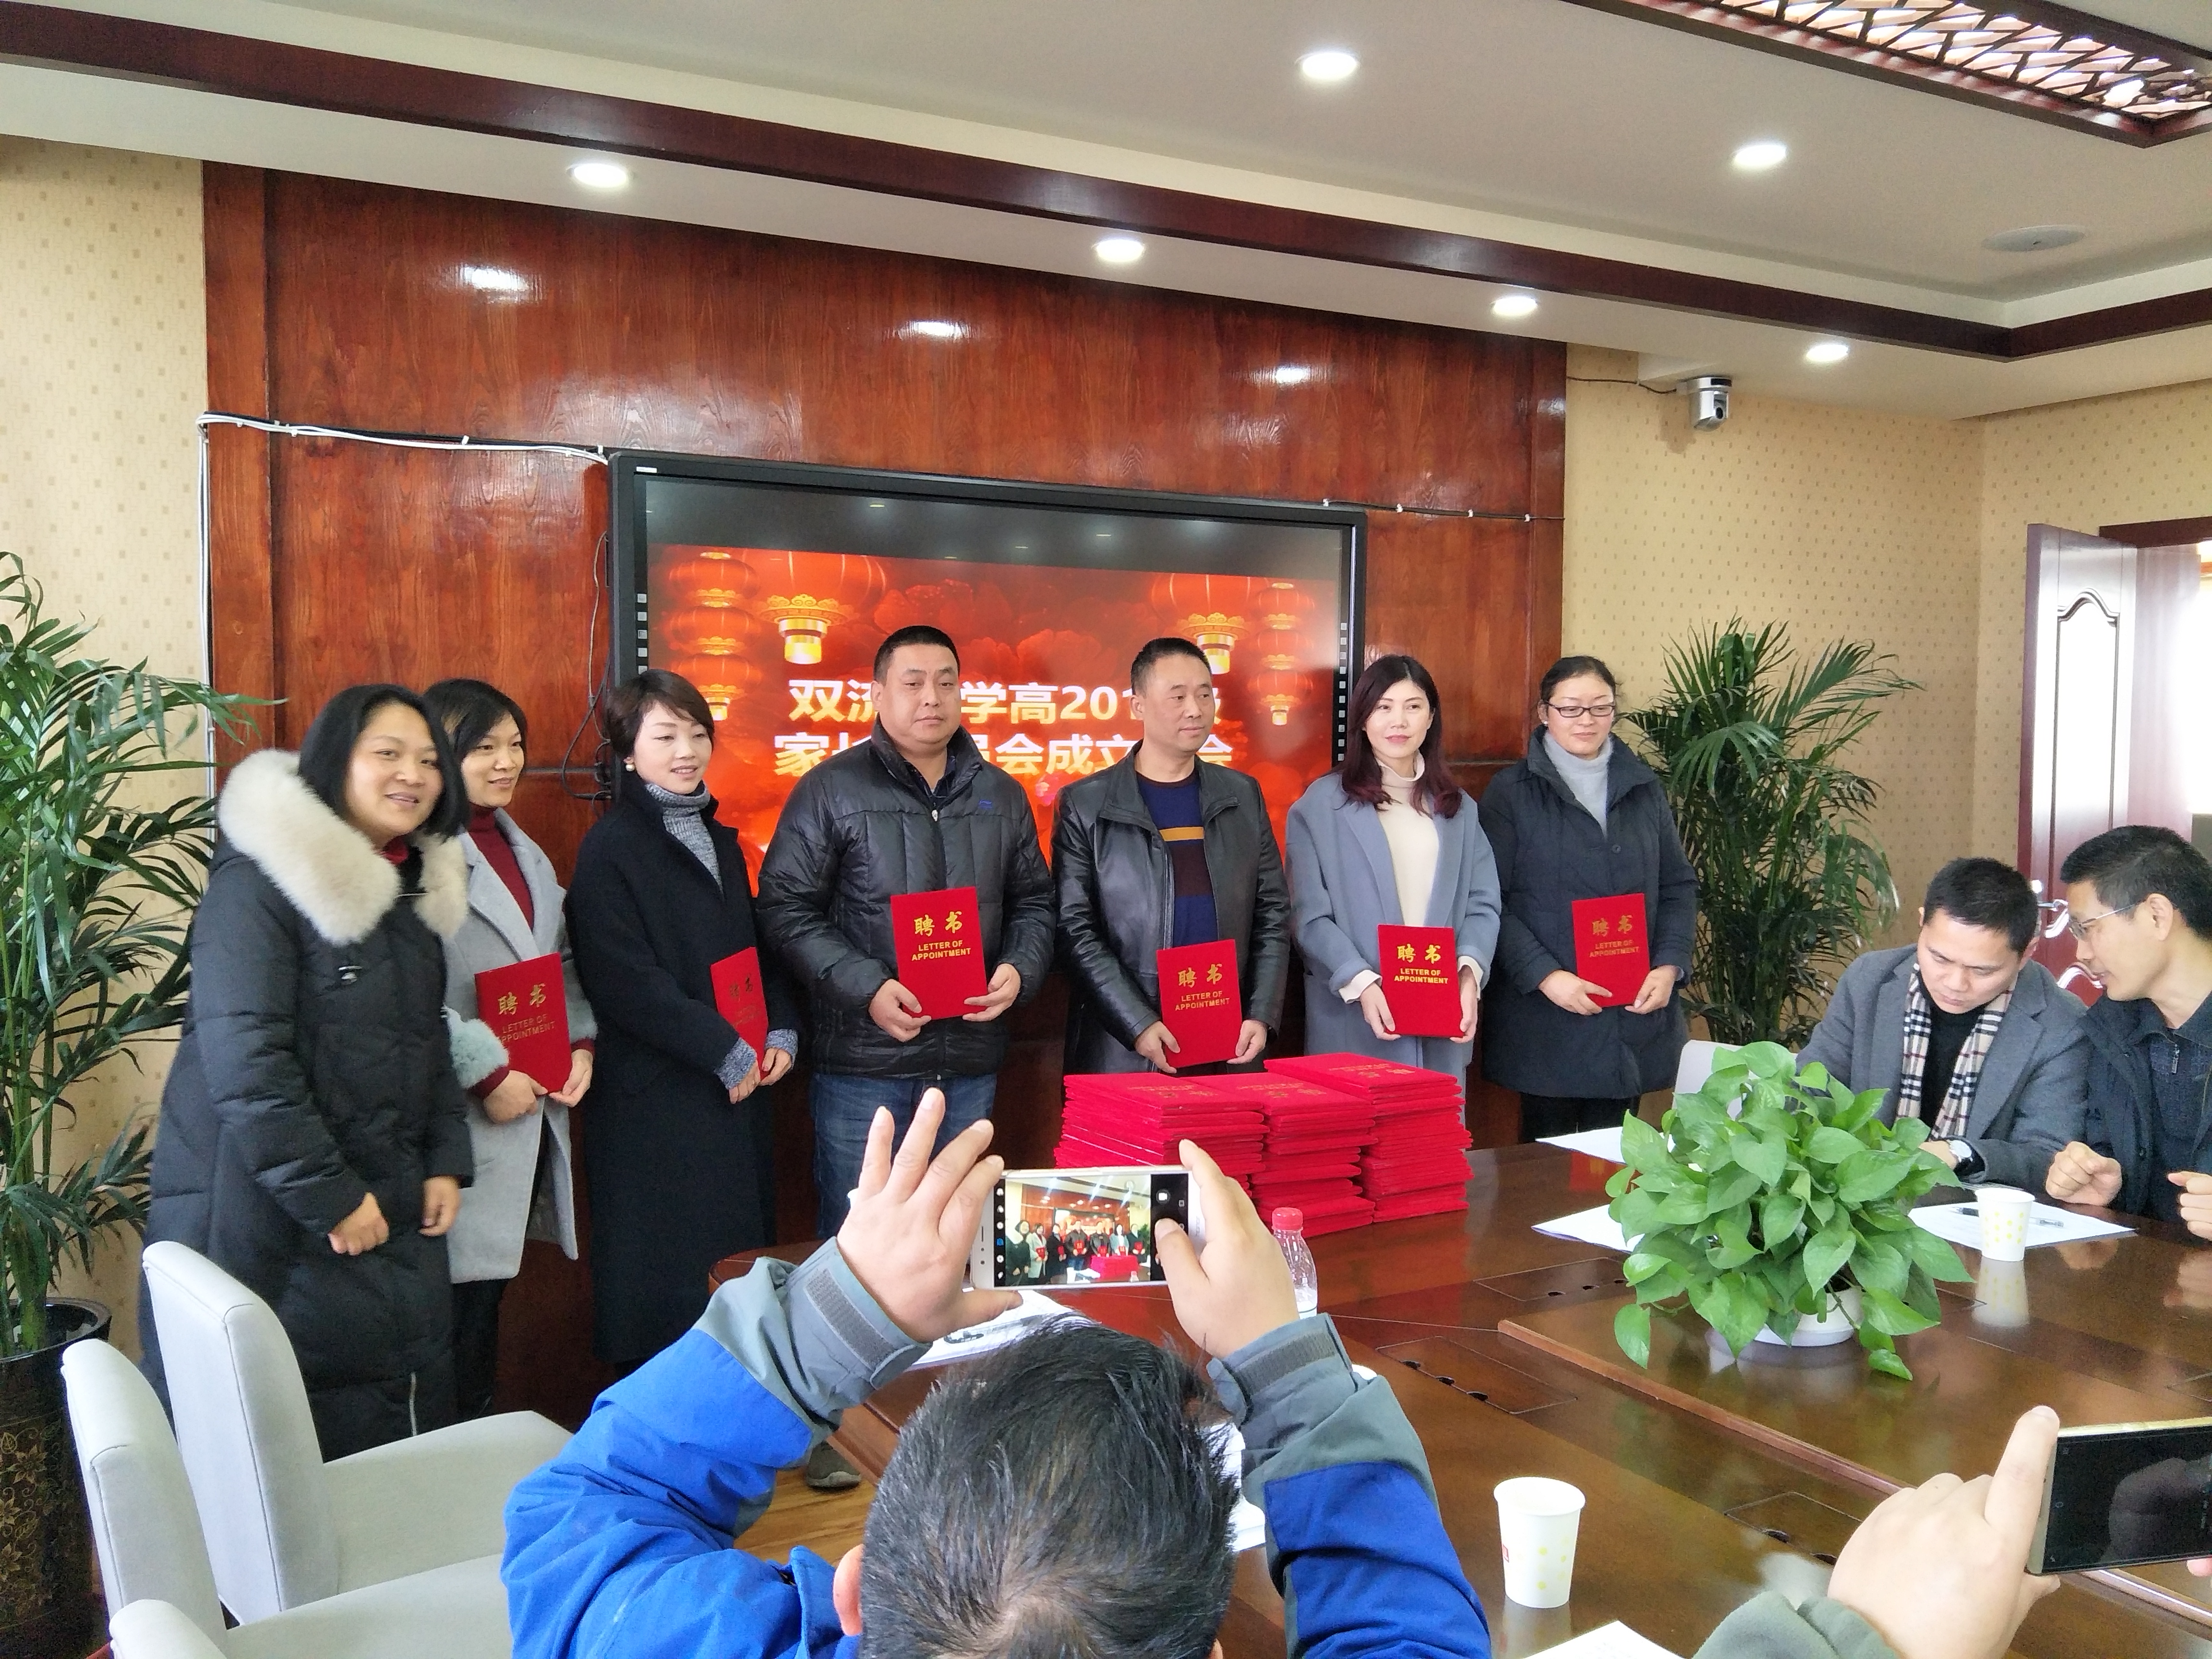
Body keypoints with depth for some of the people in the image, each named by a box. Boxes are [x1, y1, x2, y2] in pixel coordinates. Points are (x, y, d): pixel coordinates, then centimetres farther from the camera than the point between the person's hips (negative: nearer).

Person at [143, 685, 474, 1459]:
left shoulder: (420, 887, 11)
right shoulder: (257, 882, -13)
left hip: (395, 1221, 7)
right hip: (270, 1230, -7)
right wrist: (329, 1198, -17)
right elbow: (244, 1061, -19)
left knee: (408, 1436, 8)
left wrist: (445, 1162, 7)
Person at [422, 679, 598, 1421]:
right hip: (463, 1111, -8)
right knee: (459, 1295, -3)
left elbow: (562, 961, 21)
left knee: (489, 1284, 15)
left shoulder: (521, 848, 18)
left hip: (536, 1105, 8)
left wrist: (580, 1044, 6)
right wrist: (486, 1073, -17)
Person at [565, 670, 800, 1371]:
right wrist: (726, 1050, -16)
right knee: (670, 1274, -1)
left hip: (740, 1090, 7)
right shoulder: (610, 849, -8)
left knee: (743, 1254, 10)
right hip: (657, 1097, -7)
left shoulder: (719, 839, 14)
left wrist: (781, 1032, 2)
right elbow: (625, 981, -16)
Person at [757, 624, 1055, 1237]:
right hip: (862, 1066, -4)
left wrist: (1019, 969, -3)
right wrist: (867, 989, -17)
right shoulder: (832, 789, -3)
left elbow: (1034, 902, 17)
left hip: (971, 1067, 4)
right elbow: (786, 908, -6)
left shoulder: (1001, 796, 12)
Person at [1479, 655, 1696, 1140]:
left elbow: (1679, 885, 14)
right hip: (1545, 1020, -3)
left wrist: (1670, 966, -1)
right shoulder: (1512, 792, -1)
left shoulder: (1644, 788, 11)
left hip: (1633, 1016, 4)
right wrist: (1544, 975, -17)